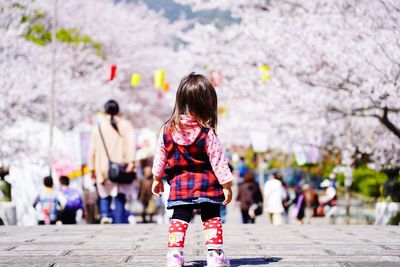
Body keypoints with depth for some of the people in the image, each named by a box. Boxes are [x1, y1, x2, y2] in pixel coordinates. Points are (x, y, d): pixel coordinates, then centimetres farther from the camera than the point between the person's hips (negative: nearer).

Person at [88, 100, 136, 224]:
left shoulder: (98, 128, 10)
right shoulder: (125, 125, 6)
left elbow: (92, 150, 8)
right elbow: (131, 143, -9)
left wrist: (92, 169, 13)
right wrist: (131, 161, -17)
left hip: (103, 169, 1)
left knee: (105, 195, 14)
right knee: (120, 199, 1)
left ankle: (104, 214, -12)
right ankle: (119, 223, -7)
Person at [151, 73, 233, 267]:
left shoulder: (168, 130, -1)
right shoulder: (207, 133, -11)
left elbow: (160, 156, 8)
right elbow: (218, 161, -8)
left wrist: (157, 178, 21)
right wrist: (227, 185, -1)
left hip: (179, 184, 2)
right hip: (206, 183, -2)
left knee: (179, 218, 8)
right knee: (212, 217, 6)